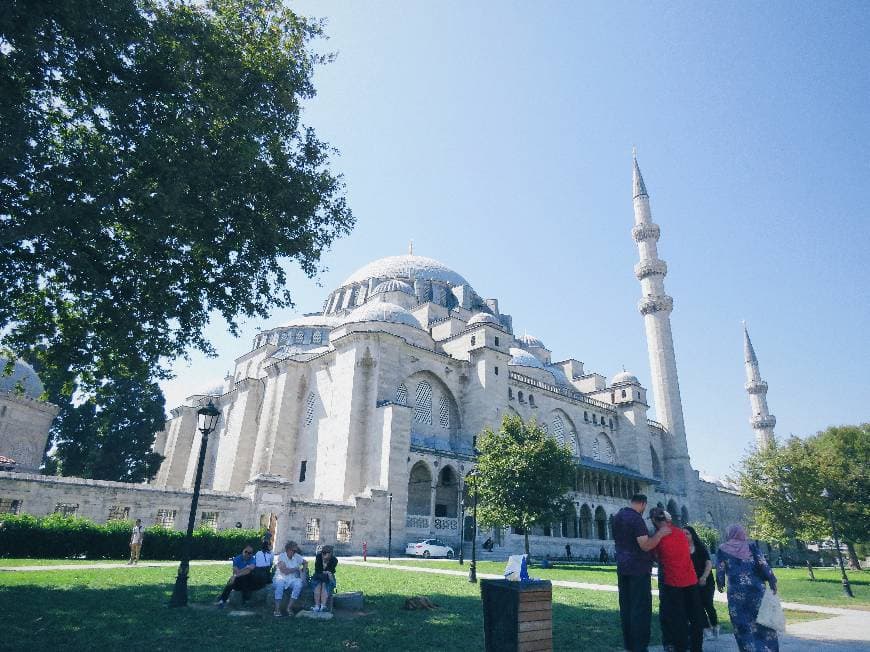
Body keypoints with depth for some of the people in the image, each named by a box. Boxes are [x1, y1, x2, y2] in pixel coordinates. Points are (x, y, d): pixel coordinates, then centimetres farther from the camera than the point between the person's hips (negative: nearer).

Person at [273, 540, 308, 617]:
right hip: (281, 578, -4)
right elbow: (284, 571, -17)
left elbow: (305, 563, 24)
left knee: (299, 584, -28)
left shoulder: (297, 556, 7)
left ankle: (288, 608, -25)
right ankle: (277, 610, -30)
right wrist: (296, 569, -5)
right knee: (280, 584, -38)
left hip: (292, 580, 4)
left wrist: (304, 572, 5)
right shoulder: (281, 556, -8)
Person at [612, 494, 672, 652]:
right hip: (638, 569, -8)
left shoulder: (618, 516, 10)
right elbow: (646, 545, -22)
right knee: (641, 608, -2)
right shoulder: (636, 519, -18)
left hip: (622, 567, 8)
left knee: (625, 606, 12)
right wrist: (660, 534, -12)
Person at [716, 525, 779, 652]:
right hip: (756, 589, 2)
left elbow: (720, 570, 5)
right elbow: (763, 564, -5)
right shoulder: (751, 547, 8)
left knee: (743, 624, 7)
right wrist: (771, 581, -1)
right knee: (763, 621, 14)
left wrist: (720, 584, 21)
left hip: (736, 592, -2)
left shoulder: (723, 549, 4)